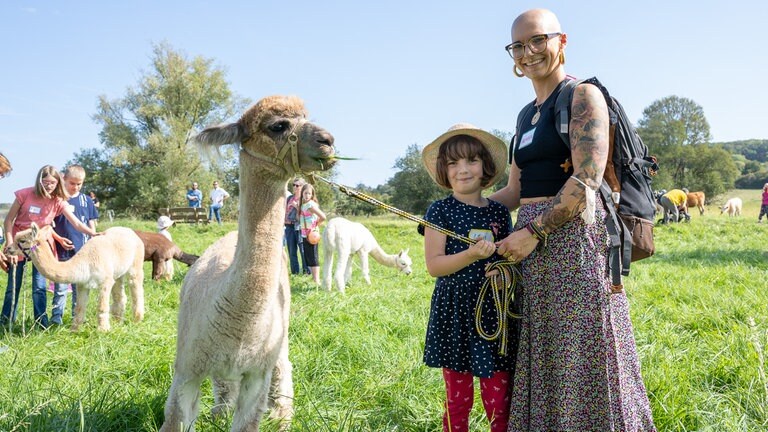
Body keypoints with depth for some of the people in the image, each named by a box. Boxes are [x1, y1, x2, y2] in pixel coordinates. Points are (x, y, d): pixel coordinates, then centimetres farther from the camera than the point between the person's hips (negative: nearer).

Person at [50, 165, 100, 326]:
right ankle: (56, 316, 8)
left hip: (82, 252, 2)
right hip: (62, 252, -2)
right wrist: (59, 239, -11)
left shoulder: (86, 200, 7)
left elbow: (92, 226, 10)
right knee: (60, 287, 1)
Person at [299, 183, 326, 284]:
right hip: (305, 234, 9)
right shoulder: (302, 204, 10)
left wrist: (316, 225, -10)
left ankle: (317, 280, -2)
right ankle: (313, 277, 21)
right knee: (307, 257, 13)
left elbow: (323, 217, -21)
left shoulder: (311, 205, -16)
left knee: (313, 257, -6)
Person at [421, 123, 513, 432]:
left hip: (495, 311, 3)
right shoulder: (440, 211, -3)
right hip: (456, 311, -3)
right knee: (458, 396, 6)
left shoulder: (499, 212, 8)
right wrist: (472, 255, -22)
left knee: (499, 396, 4)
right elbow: (433, 265, -9)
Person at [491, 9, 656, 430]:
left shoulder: (583, 96, -4)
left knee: (583, 358, -2)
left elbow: (587, 180, -15)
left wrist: (534, 231, -18)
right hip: (533, 245, 8)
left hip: (573, 238, -8)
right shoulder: (527, 115, 19)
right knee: (543, 360, 13)